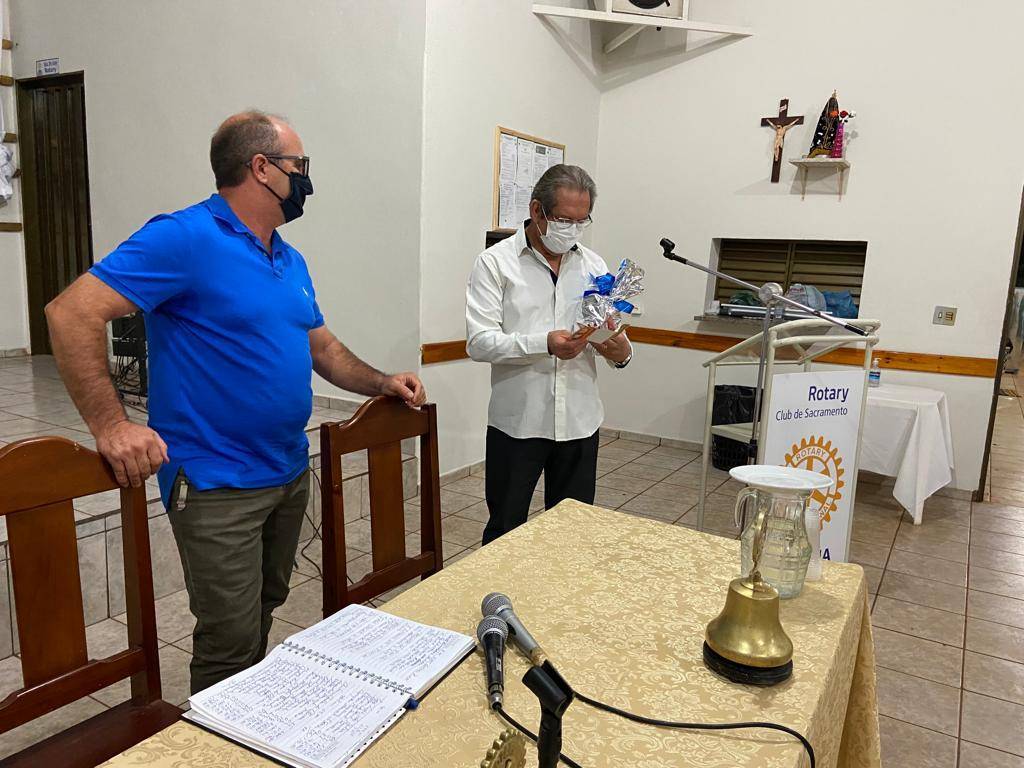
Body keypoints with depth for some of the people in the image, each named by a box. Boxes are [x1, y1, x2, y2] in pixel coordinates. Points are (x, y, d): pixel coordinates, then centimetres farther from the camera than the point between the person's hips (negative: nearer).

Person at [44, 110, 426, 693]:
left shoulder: (291, 261, 11)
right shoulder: (185, 238, -16)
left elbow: (322, 346, 20)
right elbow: (72, 313, -20)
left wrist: (382, 383, 6)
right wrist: (111, 425, -24)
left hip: (291, 472, 8)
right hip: (218, 485, -8)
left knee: (263, 615, 23)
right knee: (232, 646, 0)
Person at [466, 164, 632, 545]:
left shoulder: (593, 265, 9)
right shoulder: (495, 263, -4)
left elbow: (614, 334, 9)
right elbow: (479, 342, -13)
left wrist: (622, 352, -15)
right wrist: (544, 344, -26)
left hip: (579, 422, 4)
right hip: (517, 422, -3)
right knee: (505, 531, 10)